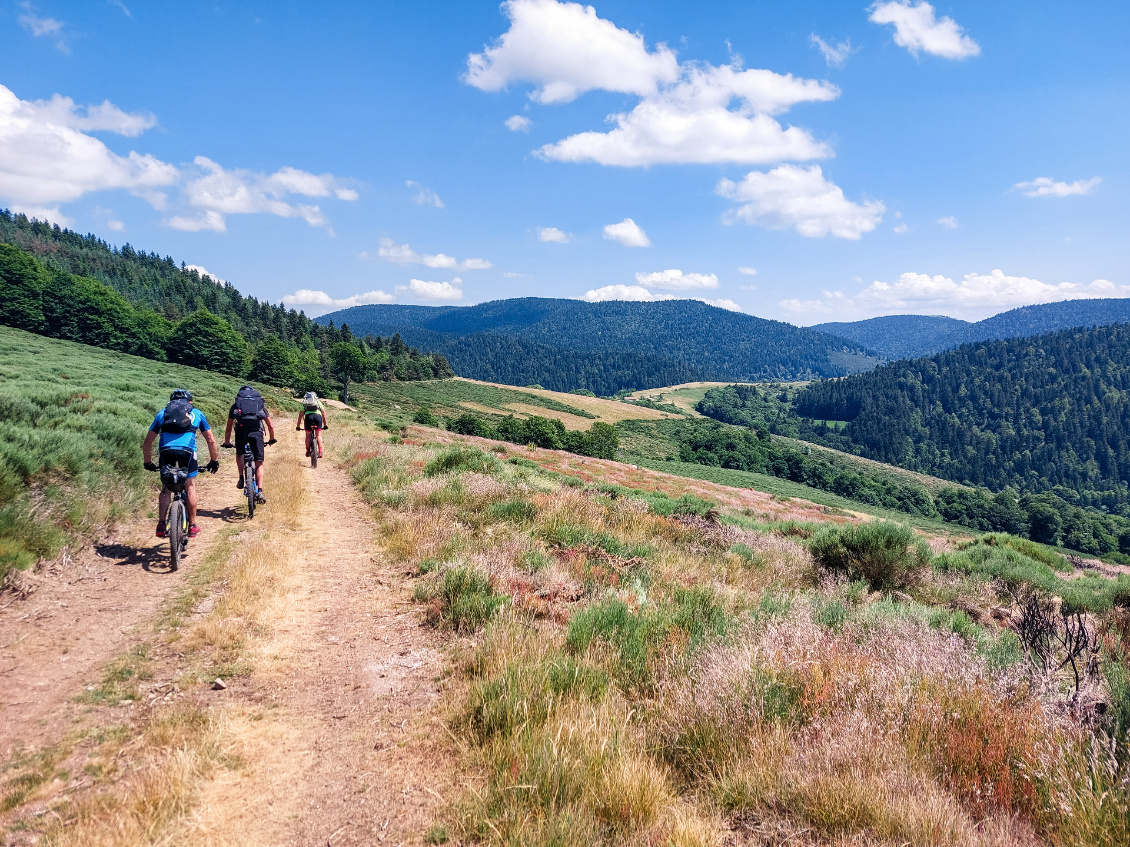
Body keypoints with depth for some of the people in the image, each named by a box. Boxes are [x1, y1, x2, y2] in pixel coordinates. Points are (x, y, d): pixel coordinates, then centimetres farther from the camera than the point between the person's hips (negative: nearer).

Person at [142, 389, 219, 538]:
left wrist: (148, 463, 37)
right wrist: (214, 461, 34)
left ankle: (161, 524, 11)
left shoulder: (162, 413, 27)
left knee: (166, 486, 19)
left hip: (165, 450, 1)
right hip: (187, 450, -1)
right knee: (190, 486, 15)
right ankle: (192, 526, 19)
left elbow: (147, 443, 26)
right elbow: (211, 440, 24)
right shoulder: (196, 413, 25)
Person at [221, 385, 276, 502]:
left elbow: (228, 428, 29)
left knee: (239, 455, 31)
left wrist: (227, 443, 42)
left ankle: (241, 478, 13)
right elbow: (271, 426, 28)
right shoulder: (261, 404, 27)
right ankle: (260, 491, -7)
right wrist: (272, 439, 44)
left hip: (241, 432, 0)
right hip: (256, 432, 0)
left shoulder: (235, 405, 26)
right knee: (259, 464, 7)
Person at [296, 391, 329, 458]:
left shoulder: (304, 404, 31)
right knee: (318, 435, 3)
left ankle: (308, 451, 14)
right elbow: (323, 414, 32)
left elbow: (300, 416, 32)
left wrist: (298, 426, 37)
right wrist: (325, 425, 37)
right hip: (318, 415, 0)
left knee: (308, 435, 12)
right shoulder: (319, 403, 32)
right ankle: (320, 452, -9)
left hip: (308, 416, 0)